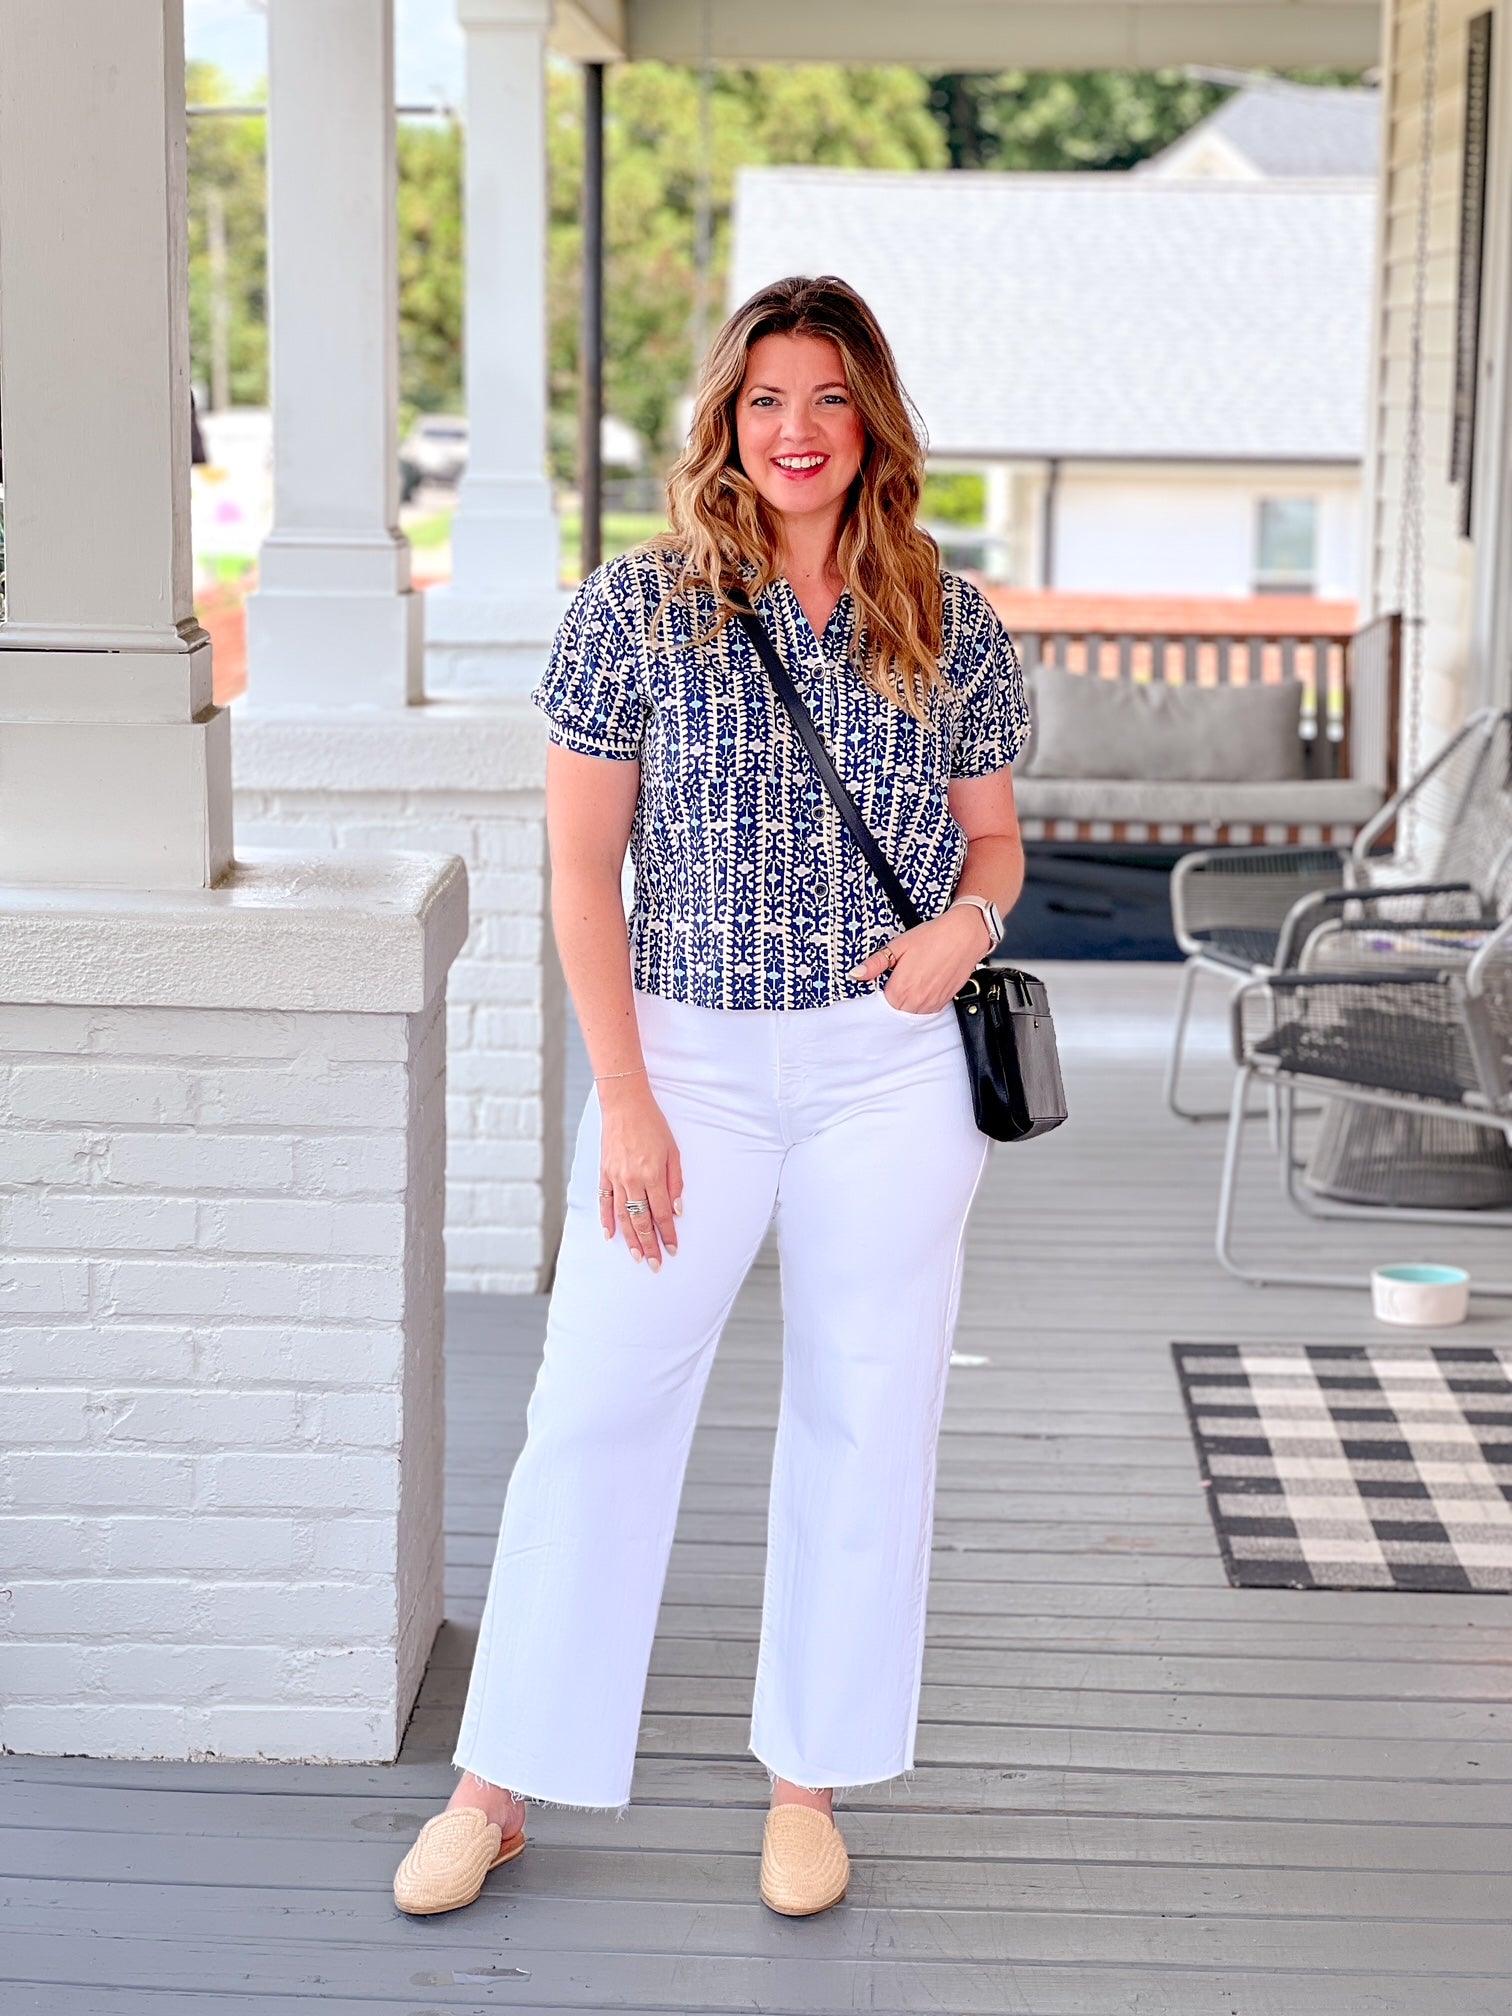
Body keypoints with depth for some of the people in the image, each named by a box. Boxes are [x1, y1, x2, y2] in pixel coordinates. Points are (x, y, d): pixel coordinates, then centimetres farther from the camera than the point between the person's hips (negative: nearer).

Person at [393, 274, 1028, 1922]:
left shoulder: (948, 627, 2)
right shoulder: (635, 609, -3)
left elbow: (993, 833, 14)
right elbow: (583, 867, -3)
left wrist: (971, 921, -10)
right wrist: (623, 1101, -7)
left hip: (893, 1066, 2)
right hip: (690, 1057, -1)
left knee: (864, 1419, 8)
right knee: (596, 1406, 2)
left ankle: (809, 1781, 23)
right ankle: (499, 1787, 14)